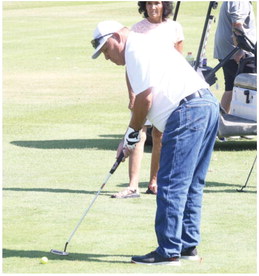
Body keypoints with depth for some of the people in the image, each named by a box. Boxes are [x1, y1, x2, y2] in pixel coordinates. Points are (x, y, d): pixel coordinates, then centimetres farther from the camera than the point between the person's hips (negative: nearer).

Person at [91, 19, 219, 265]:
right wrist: (131, 138, 21)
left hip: (187, 112, -11)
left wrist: (131, 136, 1)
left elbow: (145, 99, -11)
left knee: (171, 184, -8)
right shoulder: (147, 45, 26)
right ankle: (188, 246, 18)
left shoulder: (136, 50, -6)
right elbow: (150, 97, 25)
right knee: (190, 185, 14)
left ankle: (168, 252, -8)